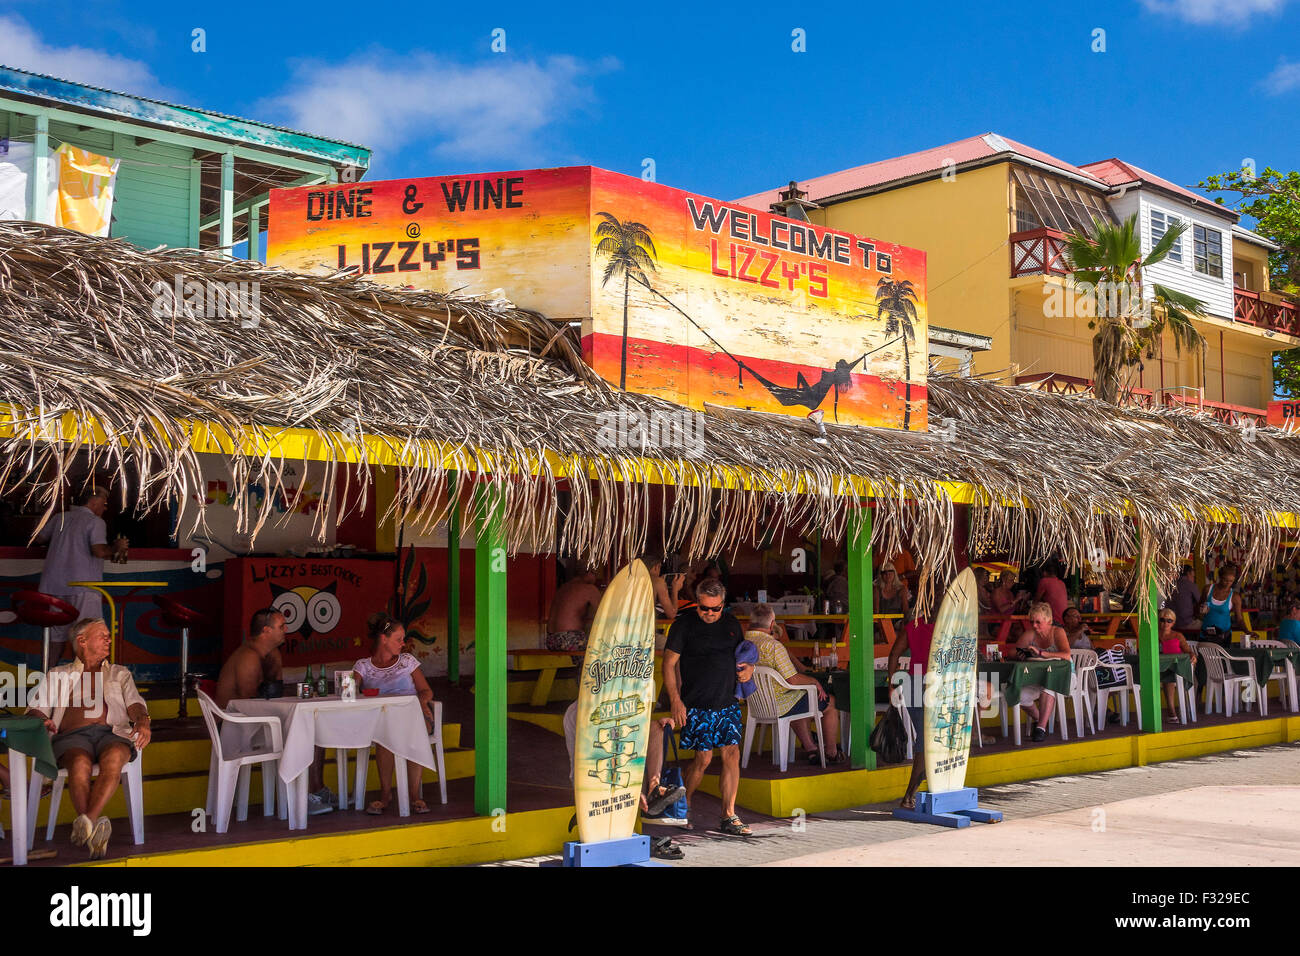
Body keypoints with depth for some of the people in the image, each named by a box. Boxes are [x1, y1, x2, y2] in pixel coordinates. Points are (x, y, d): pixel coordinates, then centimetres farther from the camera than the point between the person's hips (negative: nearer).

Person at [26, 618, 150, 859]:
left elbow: (135, 703, 17)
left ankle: (86, 822, -51)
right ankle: (97, 829, -50)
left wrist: (143, 721, -7)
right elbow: (36, 708, 20)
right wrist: (41, 720, -7)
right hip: (73, 734, 0)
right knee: (80, 763, -38)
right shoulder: (57, 675, 30)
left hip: (112, 732, 1)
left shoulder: (120, 673, 33)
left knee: (114, 757, -38)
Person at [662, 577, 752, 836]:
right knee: (704, 758, -5)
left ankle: (729, 818, 4)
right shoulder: (684, 625, -5)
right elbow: (669, 663, -5)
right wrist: (675, 700, -12)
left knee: (732, 753, -3)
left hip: (727, 703, 5)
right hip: (697, 705, -5)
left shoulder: (731, 623, 11)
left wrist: (748, 669, 3)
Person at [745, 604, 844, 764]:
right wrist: (815, 681, -5)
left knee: (801, 698, 36)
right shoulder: (773, 645, -25)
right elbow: (793, 679, -24)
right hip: (779, 706, -8)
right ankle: (831, 754, 26)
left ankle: (811, 750, 35)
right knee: (830, 702, 12)